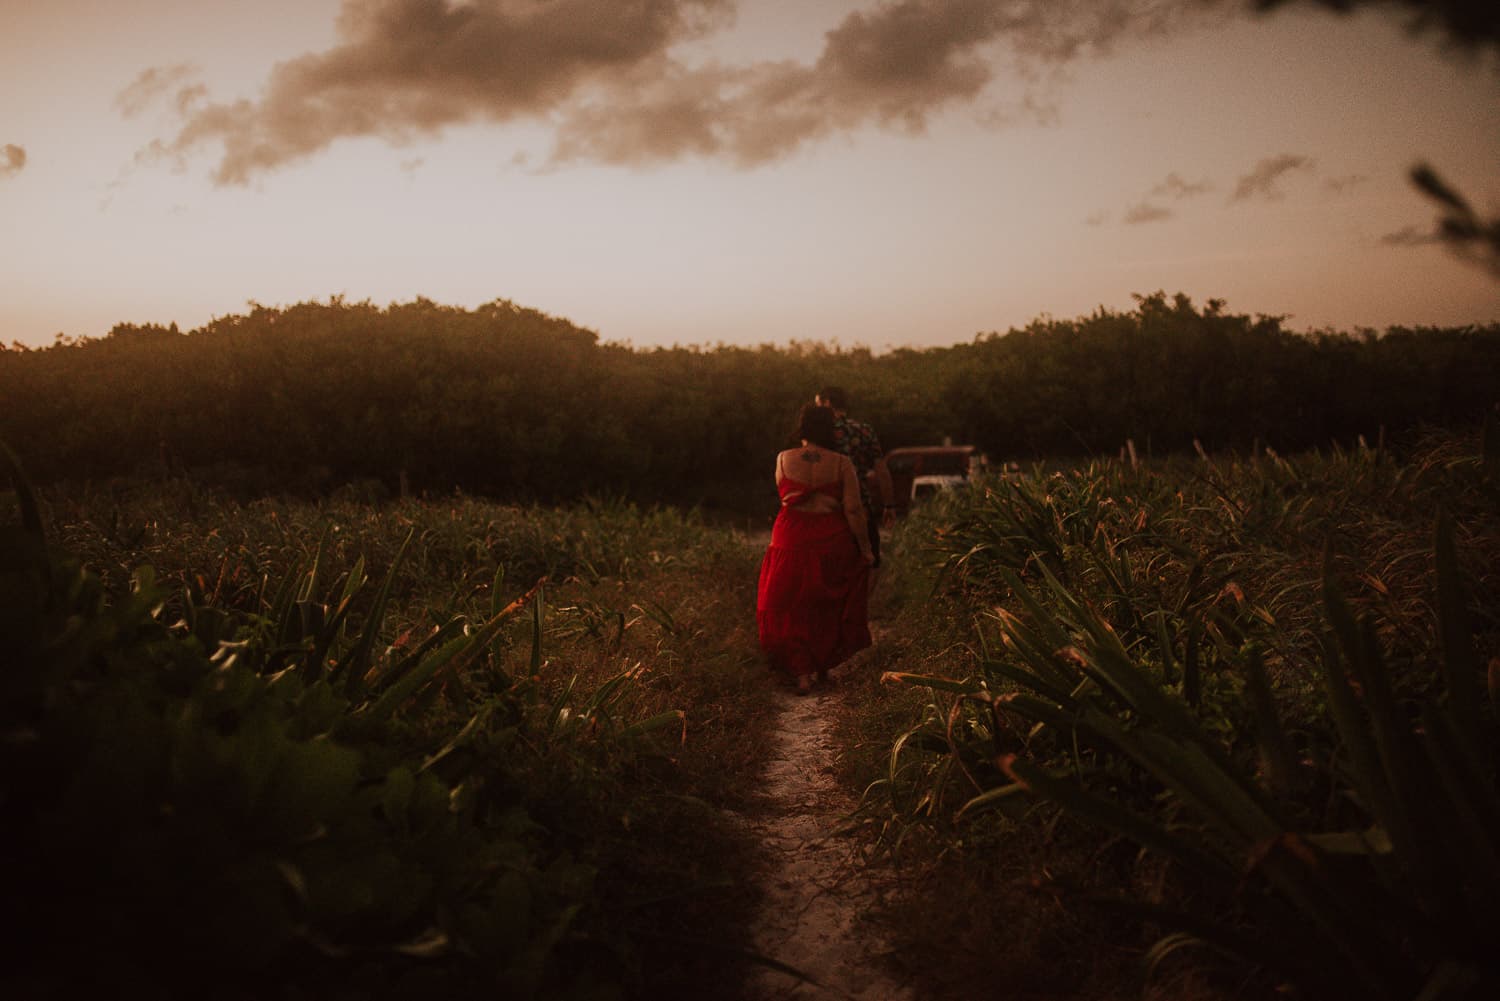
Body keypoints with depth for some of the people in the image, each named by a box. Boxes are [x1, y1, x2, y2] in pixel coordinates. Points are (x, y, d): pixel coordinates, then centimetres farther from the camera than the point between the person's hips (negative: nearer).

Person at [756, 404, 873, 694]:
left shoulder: (783, 459, -5)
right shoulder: (841, 464, -9)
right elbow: (853, 510, -12)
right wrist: (865, 547, -3)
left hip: (792, 542, 0)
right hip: (832, 543, 0)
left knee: (791, 610, 11)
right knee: (827, 609, 20)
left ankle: (802, 673, 1)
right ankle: (824, 667, 30)